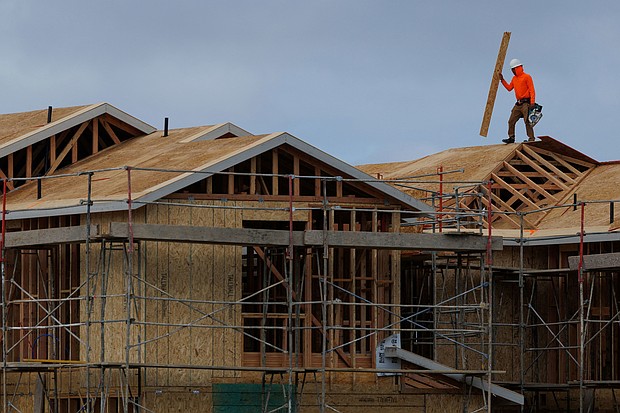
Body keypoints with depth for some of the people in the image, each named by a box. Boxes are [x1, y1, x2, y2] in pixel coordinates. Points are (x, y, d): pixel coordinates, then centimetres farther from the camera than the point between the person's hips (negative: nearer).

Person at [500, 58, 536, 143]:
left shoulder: (527, 77, -4)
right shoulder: (514, 78, 19)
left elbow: (532, 90, -9)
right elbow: (509, 88, 27)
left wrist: (532, 102, -19)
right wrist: (502, 80, 19)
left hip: (526, 103, -8)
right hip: (518, 104, 8)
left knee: (527, 121, -13)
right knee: (511, 121, 5)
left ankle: (531, 139, -14)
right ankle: (511, 138, 11)